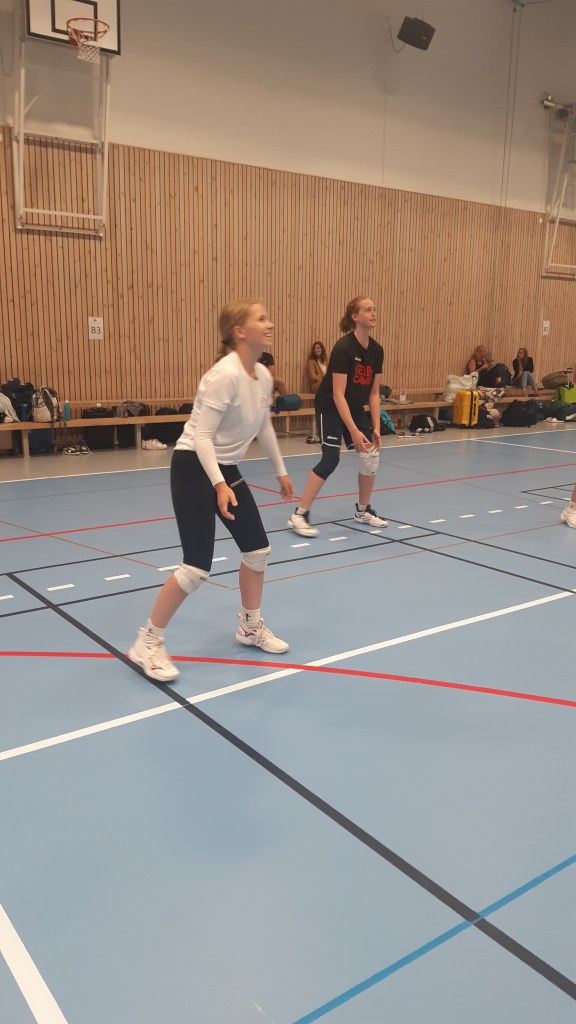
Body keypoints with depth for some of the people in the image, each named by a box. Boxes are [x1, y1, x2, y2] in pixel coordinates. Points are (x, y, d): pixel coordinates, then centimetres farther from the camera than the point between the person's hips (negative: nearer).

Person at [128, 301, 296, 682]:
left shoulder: (264, 376, 3)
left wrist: (281, 471, 24)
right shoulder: (224, 375, -23)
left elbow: (264, 427, 18)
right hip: (194, 468, -9)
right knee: (197, 568, -10)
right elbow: (201, 436, -25)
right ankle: (148, 642, 7)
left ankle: (251, 627, 32)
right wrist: (219, 485, -33)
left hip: (227, 468, 9)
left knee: (258, 550, 11)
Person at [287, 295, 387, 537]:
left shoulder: (377, 350, -2)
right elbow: (338, 395, -26)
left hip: (356, 408, 7)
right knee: (331, 458, -16)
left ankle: (363, 511, 18)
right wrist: (354, 431, -29)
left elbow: (374, 393, 4)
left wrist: (376, 427, -3)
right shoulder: (343, 348, -24)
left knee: (371, 456, 0)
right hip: (330, 408, -7)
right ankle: (299, 515, -9)